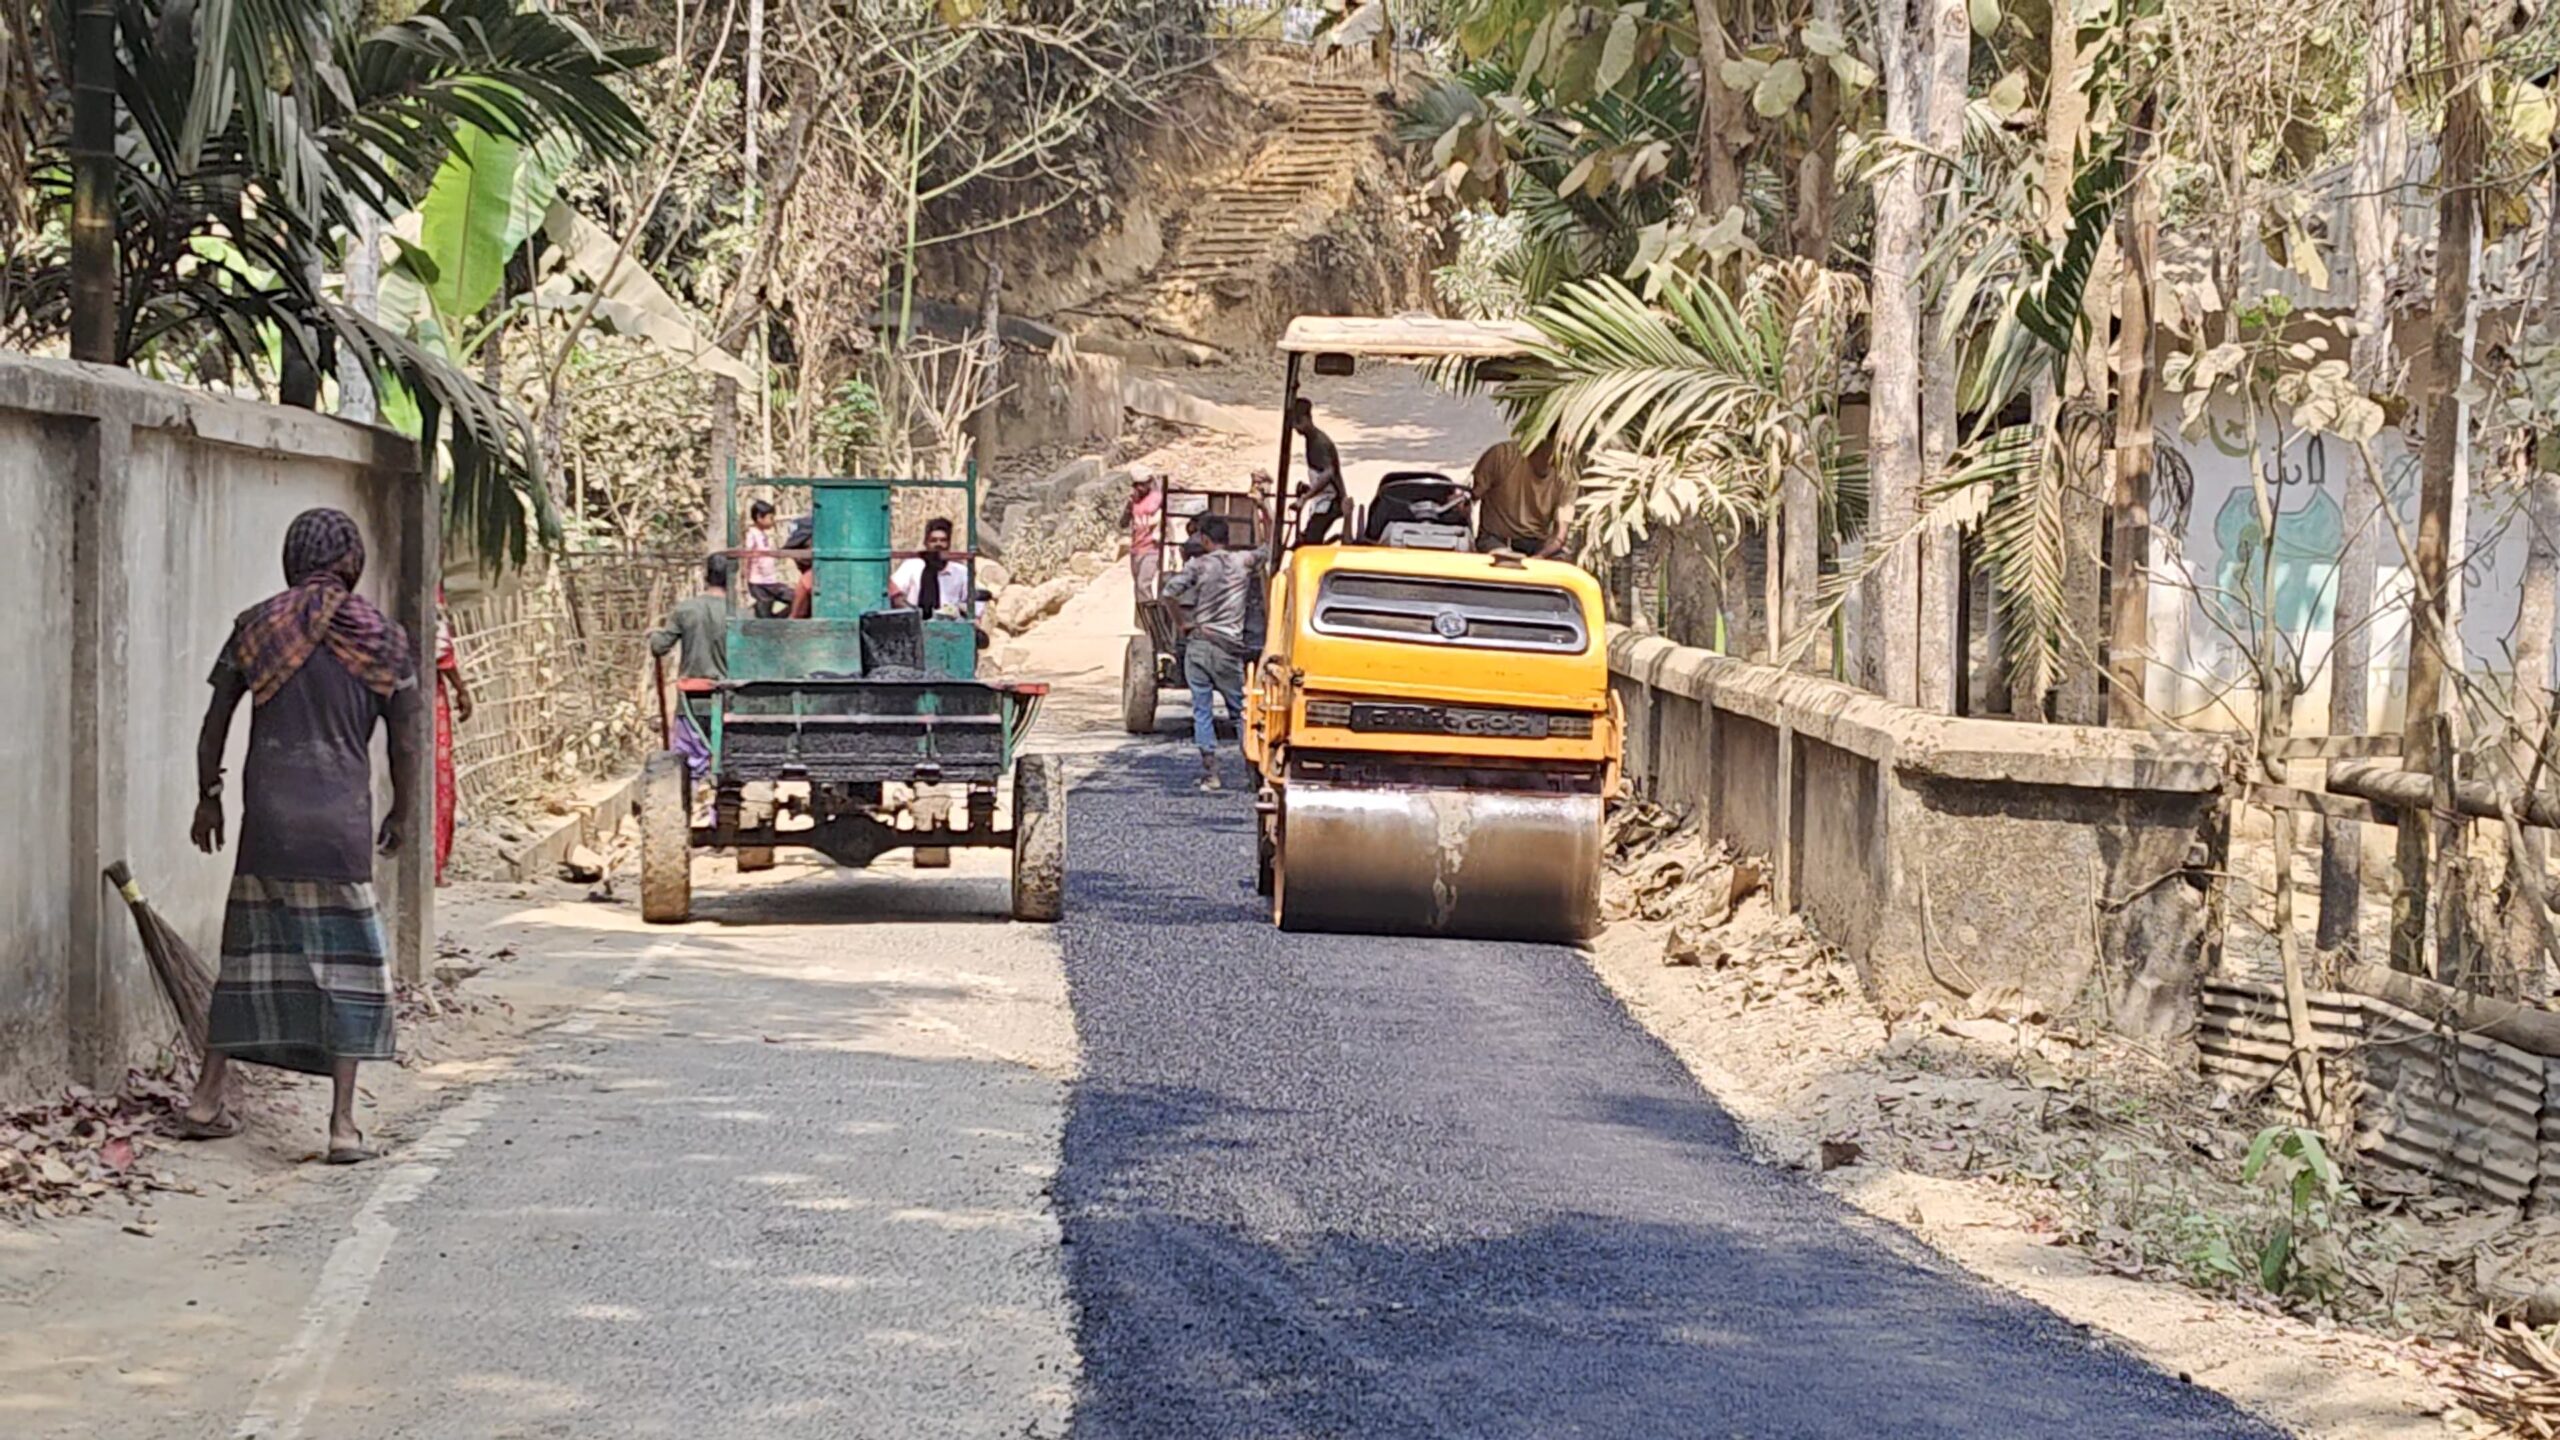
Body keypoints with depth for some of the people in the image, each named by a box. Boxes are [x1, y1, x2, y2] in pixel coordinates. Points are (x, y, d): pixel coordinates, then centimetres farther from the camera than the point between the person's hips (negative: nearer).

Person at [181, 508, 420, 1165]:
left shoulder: (256, 626, 5)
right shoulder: (382, 638, 1)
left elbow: (214, 724, 9)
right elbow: (405, 743, 4)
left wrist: (207, 798, 23)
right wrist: (401, 814, 19)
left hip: (266, 815, 3)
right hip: (342, 821, -2)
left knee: (252, 954, 14)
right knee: (348, 964, 3)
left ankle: (206, 1099, 21)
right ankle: (343, 1122, -2)